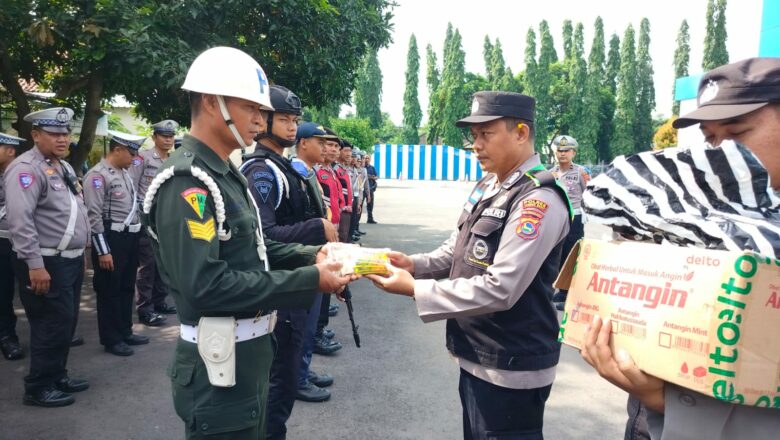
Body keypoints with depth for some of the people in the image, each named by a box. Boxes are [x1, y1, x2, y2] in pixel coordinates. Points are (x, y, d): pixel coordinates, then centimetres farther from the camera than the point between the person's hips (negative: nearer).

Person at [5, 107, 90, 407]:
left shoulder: (65, 167, 15)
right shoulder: (26, 168, -15)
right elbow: (20, 221, -23)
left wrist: (80, 252, 20)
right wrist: (35, 265, -25)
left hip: (71, 260, 9)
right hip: (47, 264, -9)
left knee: (66, 324, 16)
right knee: (52, 326, -2)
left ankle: (57, 376, 31)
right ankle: (38, 388, 13)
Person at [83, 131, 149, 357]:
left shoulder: (125, 173, 14)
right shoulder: (98, 175, -14)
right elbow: (94, 215, -18)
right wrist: (103, 251, -19)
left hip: (130, 238, 9)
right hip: (111, 239, -9)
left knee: (127, 288, 17)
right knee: (109, 291, 3)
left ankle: (125, 332, 29)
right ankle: (111, 339, 14)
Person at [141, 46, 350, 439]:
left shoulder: (226, 175, 10)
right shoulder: (187, 182, -21)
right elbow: (204, 285, -29)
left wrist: (309, 256, -3)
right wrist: (309, 281, -26)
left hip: (251, 352, 9)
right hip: (220, 363, -9)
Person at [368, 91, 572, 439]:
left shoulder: (539, 199, -22)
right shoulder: (487, 186, 6)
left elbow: (499, 290, -28)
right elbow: (458, 250, 13)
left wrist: (414, 288, -25)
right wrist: (413, 264, -6)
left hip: (510, 369, -8)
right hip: (477, 356, 8)